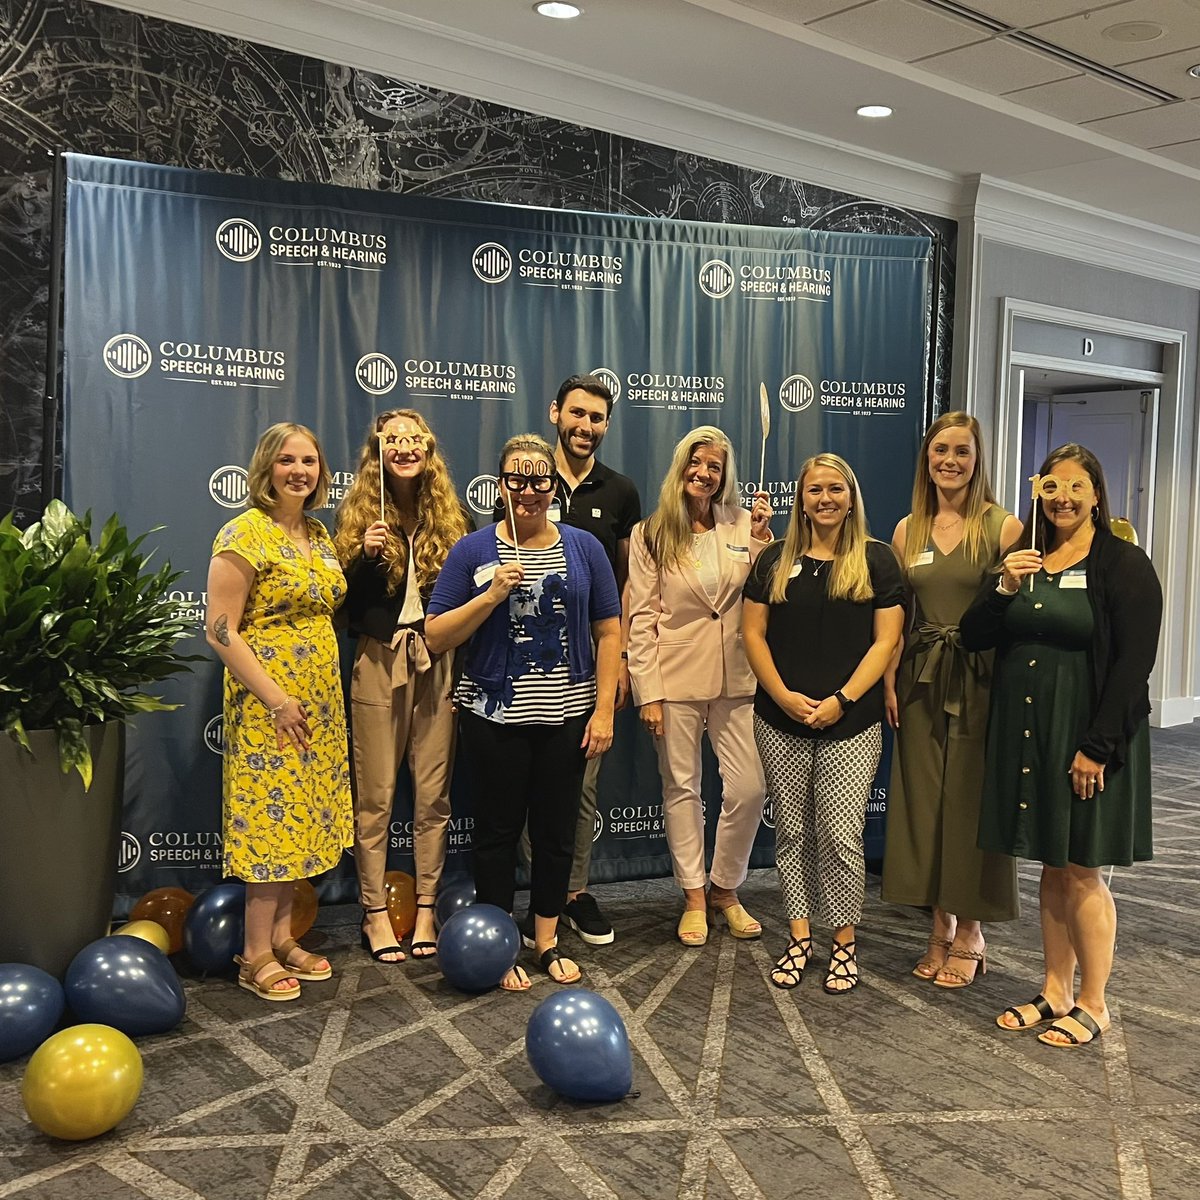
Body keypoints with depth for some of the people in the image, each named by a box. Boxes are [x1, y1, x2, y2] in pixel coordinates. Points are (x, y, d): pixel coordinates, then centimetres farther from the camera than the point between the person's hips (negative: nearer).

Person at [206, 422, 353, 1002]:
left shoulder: (318, 533, 10)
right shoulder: (245, 533, -13)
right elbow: (220, 630, -17)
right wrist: (276, 699, -19)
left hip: (318, 700, 7)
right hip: (267, 703, -7)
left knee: (300, 818, 12)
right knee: (269, 816, -2)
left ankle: (282, 938, 24)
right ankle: (256, 956, 10)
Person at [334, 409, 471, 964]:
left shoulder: (450, 515, 7)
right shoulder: (357, 513, 1)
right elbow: (343, 598, -2)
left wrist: (463, 667, -2)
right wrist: (364, 555, -20)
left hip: (438, 666, 2)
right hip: (378, 664, -2)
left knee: (434, 794, 6)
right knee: (376, 796, 4)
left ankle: (426, 909, 19)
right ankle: (374, 912, 16)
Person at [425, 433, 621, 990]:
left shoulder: (583, 547, 3)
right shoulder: (473, 551, -2)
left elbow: (608, 632, 3)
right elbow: (436, 637, -5)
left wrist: (604, 709, -3)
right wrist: (492, 594, -18)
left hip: (567, 716, 2)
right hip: (495, 718, -1)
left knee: (556, 829, 11)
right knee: (499, 829, 9)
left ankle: (547, 940, 28)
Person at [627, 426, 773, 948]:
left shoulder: (742, 525, 4)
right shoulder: (650, 534, 0)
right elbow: (641, 618, -3)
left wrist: (762, 540, -9)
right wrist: (647, 692, -8)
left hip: (735, 675, 2)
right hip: (676, 676, -2)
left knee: (749, 788, 0)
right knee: (682, 788, 7)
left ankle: (724, 888, 22)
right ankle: (693, 897, 23)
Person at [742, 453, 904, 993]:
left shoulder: (876, 559, 2)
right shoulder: (775, 560, 8)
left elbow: (886, 640, -2)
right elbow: (753, 632, 5)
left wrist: (841, 700, -11)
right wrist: (783, 695, -8)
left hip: (851, 724, -2)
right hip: (781, 721, 3)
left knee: (841, 834, -4)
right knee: (792, 832, 8)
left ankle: (844, 944, 13)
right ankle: (799, 937, 20)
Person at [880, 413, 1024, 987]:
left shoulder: (1002, 526, -4)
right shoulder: (907, 530, 9)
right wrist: (890, 681, 1)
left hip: (979, 681, -4)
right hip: (921, 681, 4)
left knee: (970, 802, 2)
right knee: (923, 801, 8)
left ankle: (969, 934, 18)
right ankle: (940, 927, 23)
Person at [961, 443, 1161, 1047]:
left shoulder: (1124, 565, -7)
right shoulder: (1022, 560, 9)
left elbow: (1134, 664, -13)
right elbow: (973, 636, 5)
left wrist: (1098, 747, -17)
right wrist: (1003, 588, -13)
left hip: (1089, 736, -5)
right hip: (1024, 732, 5)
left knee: (1082, 872, 2)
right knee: (1052, 868, 14)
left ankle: (1092, 1005, 16)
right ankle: (1055, 992, 25)